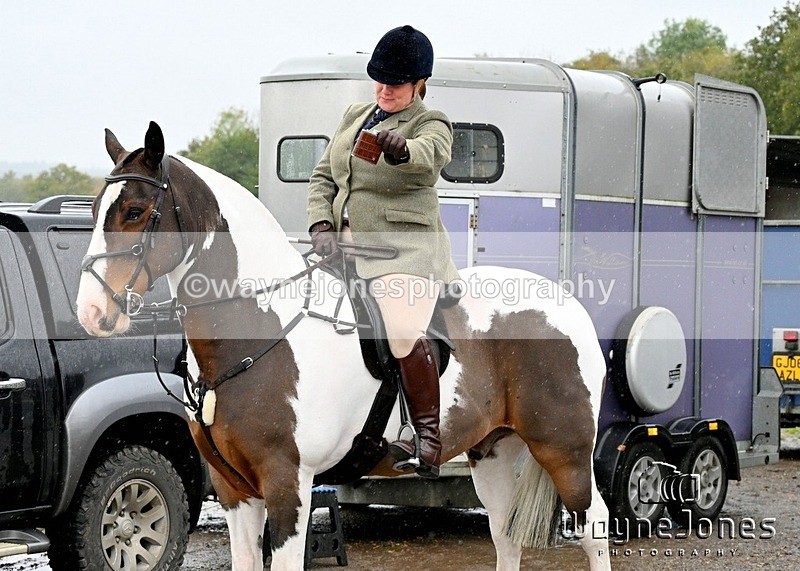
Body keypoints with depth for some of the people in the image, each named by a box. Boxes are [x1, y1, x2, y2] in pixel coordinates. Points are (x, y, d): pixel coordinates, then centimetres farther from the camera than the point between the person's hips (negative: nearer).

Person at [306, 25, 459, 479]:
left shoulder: (432, 124, -2)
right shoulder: (355, 117, 18)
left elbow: (430, 153, -27)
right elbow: (323, 177, 17)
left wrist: (399, 148, -51)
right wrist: (322, 226, -1)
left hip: (404, 251, -8)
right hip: (347, 249, 8)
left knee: (404, 334, -27)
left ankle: (430, 434, -15)